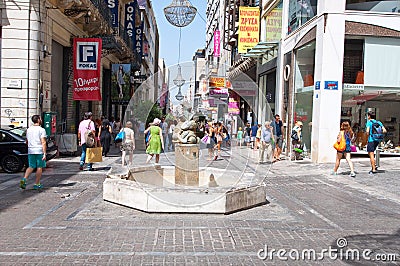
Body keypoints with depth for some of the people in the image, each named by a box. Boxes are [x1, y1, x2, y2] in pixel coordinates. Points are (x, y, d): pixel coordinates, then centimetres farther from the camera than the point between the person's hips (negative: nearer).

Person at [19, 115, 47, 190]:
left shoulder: (28, 129, 11)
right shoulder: (41, 130, -8)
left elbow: (27, 142, 19)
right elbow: (43, 142, -15)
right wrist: (44, 153, -17)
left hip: (30, 151, 5)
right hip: (39, 151, -5)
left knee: (31, 167, 11)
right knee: (39, 167, 5)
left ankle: (24, 179, -9)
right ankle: (37, 184, 8)